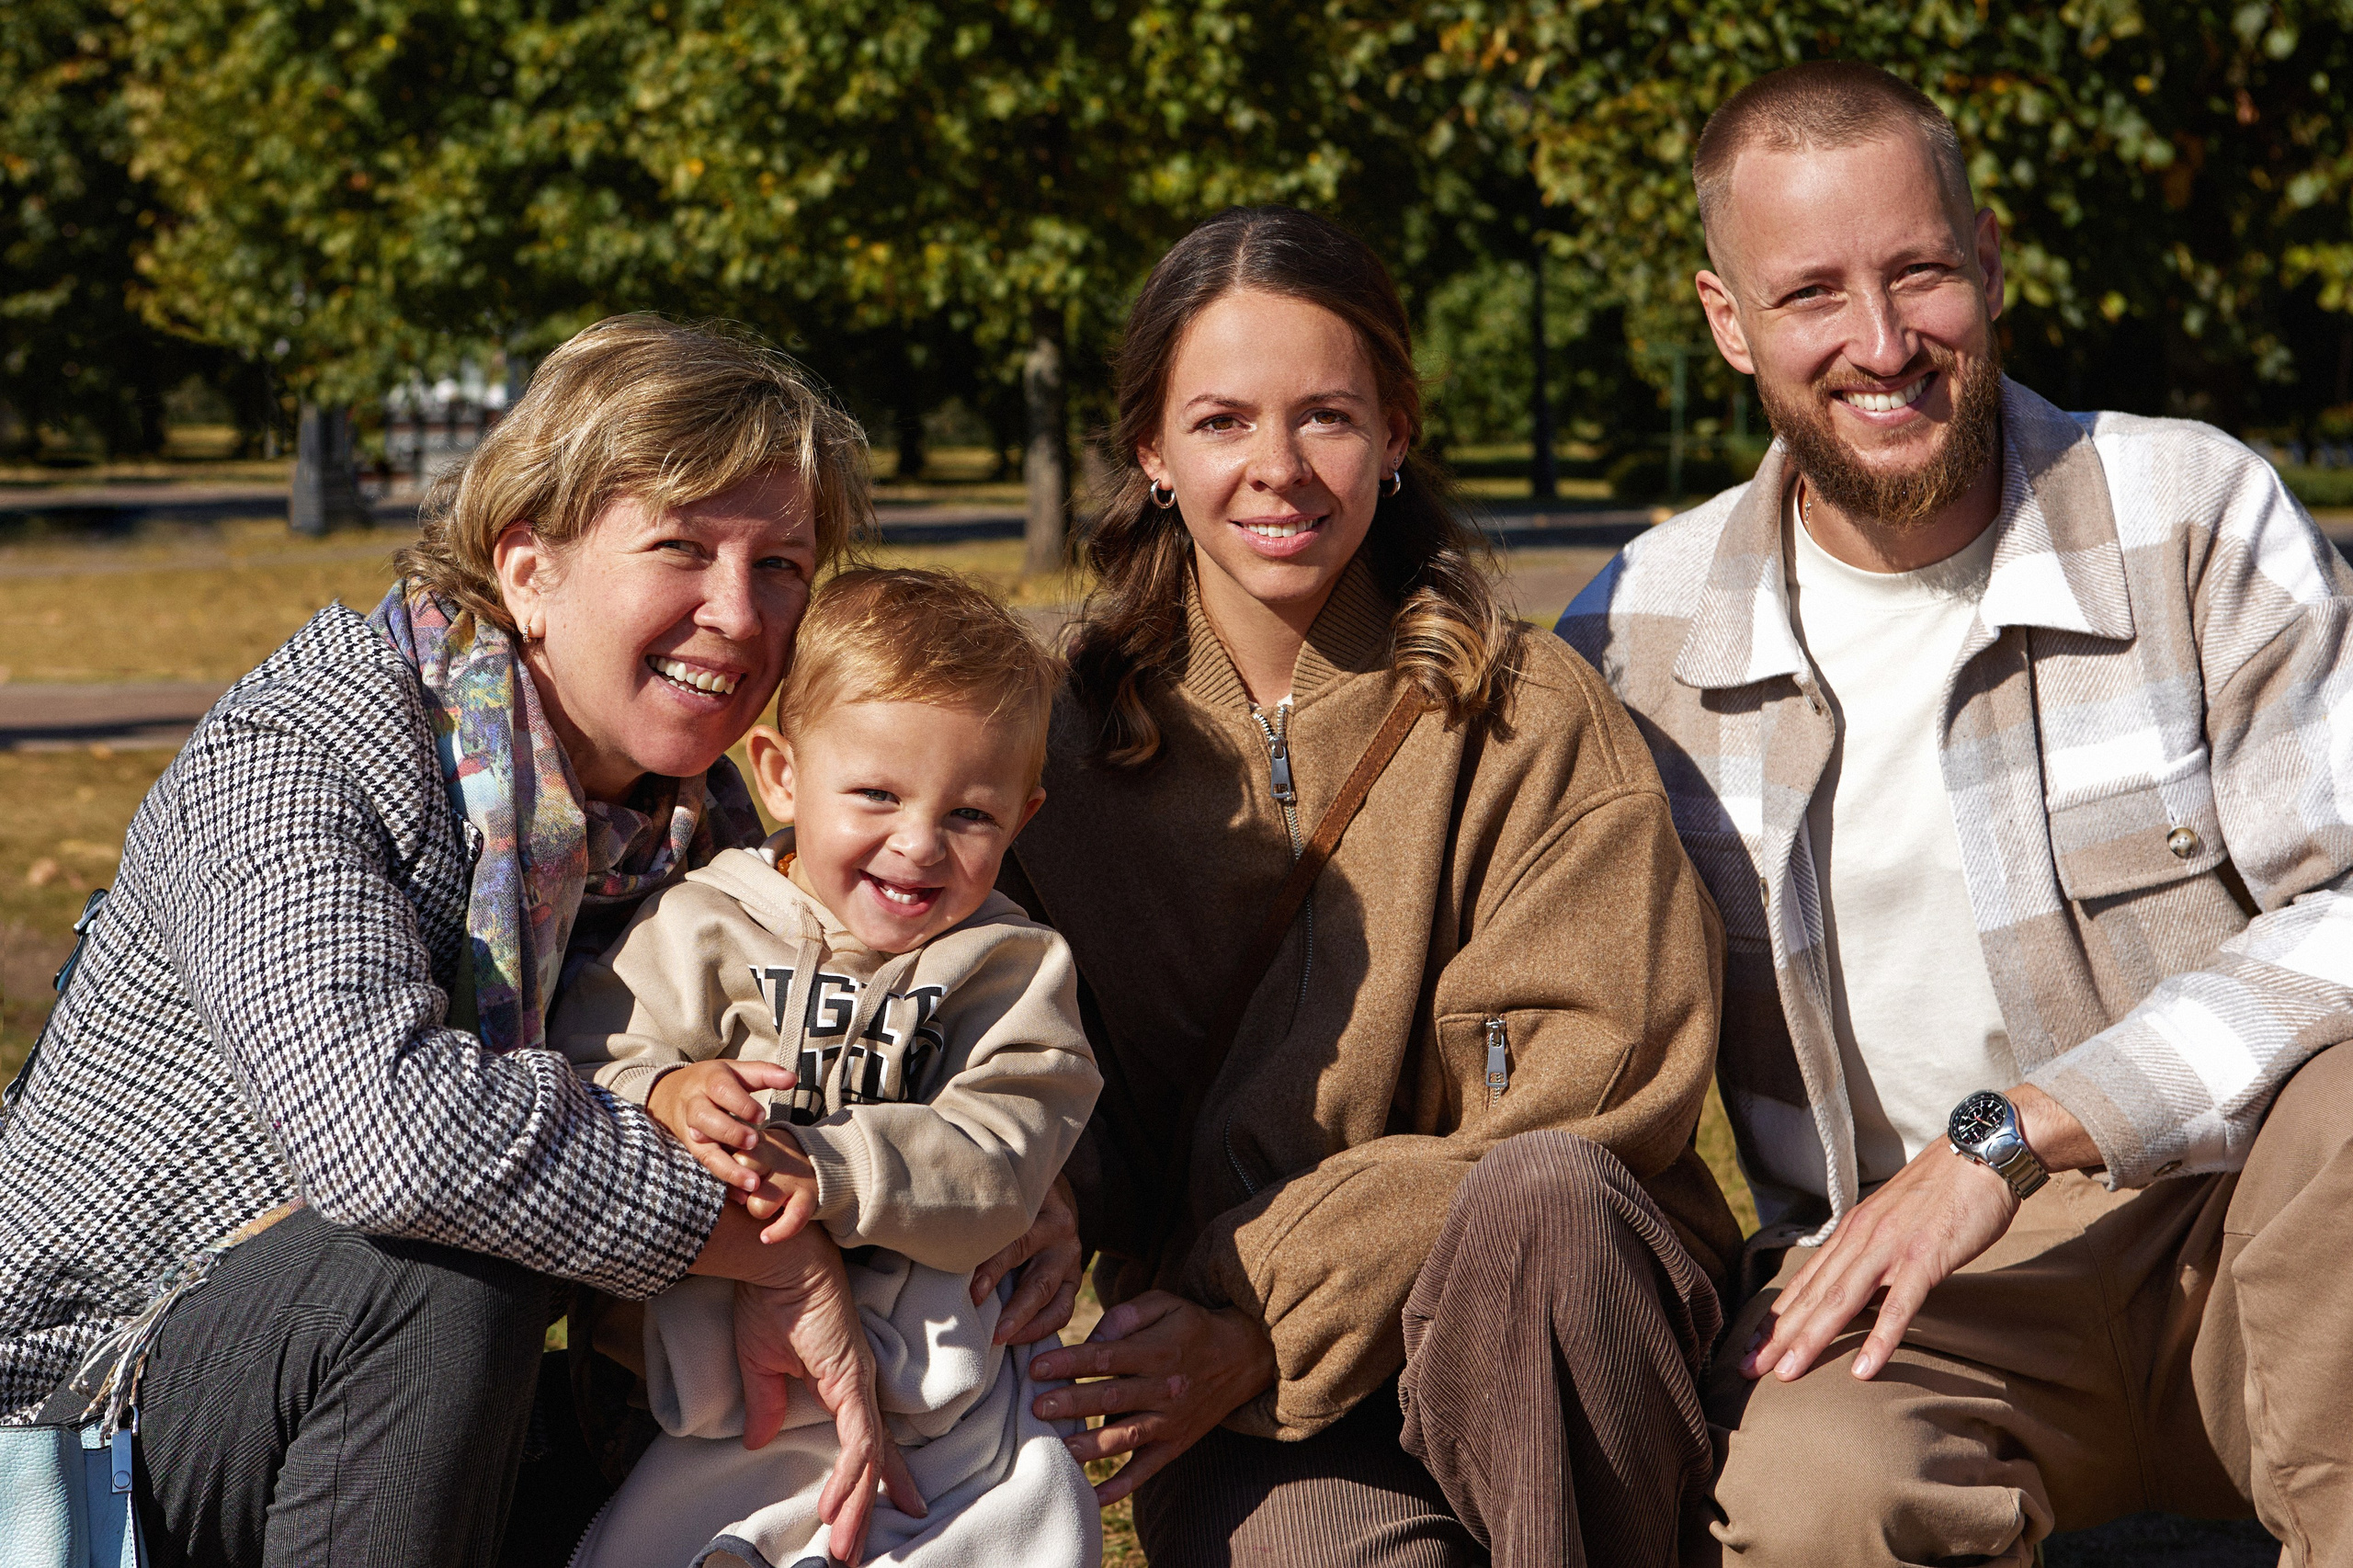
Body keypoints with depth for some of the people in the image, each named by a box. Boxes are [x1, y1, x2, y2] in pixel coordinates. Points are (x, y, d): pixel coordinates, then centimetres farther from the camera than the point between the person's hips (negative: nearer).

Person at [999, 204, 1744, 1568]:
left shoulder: (1531, 719, 0)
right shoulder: (1072, 739, 7)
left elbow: (1585, 1095, -7)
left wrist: (1272, 1316, -15)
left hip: (1543, 1343, 0)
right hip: (1263, 1415, 0)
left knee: (1542, 1193, -34)